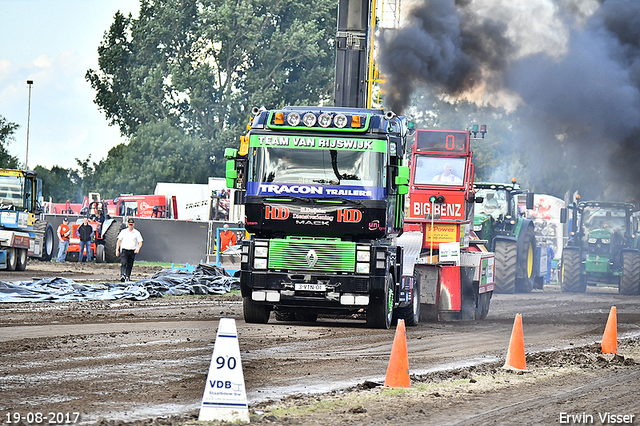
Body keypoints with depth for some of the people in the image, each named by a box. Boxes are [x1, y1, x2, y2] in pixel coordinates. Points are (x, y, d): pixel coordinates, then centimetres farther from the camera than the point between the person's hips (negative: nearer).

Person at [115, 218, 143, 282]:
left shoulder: (137, 233, 5)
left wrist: (138, 248, -19)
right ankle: (122, 275, -30)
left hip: (132, 252, 1)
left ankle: (128, 276, 15)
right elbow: (119, 241, 12)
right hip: (124, 250, -1)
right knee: (123, 263, -17)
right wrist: (117, 250, 5)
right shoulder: (123, 232, 9)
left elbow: (140, 242, 1)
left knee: (130, 265, 4)